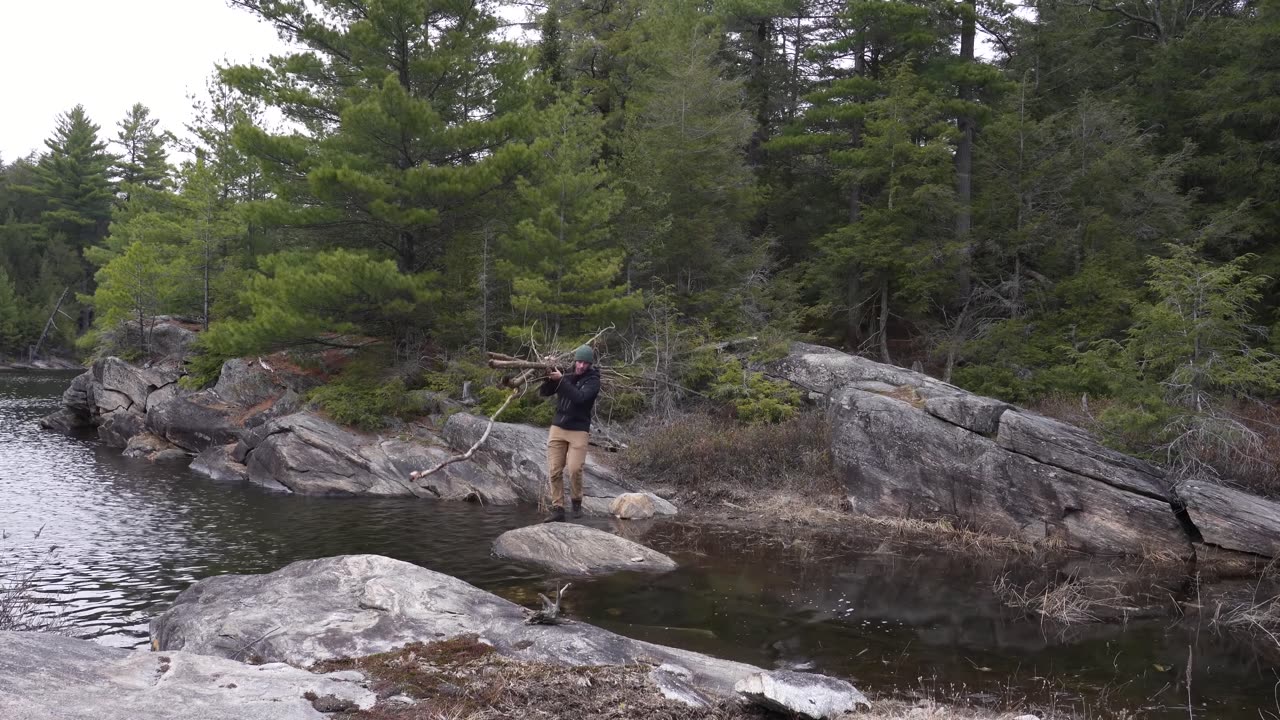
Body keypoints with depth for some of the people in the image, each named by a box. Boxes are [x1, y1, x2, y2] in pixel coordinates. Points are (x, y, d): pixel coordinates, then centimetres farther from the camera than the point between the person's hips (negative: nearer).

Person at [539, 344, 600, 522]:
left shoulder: (593, 380, -6)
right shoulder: (565, 374, 5)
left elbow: (579, 397, -23)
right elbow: (543, 393, 6)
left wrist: (561, 380, -24)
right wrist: (548, 377, -12)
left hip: (579, 431, -3)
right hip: (557, 428, 3)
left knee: (574, 469, -13)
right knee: (554, 471, -1)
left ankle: (576, 502, 12)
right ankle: (557, 509, 6)